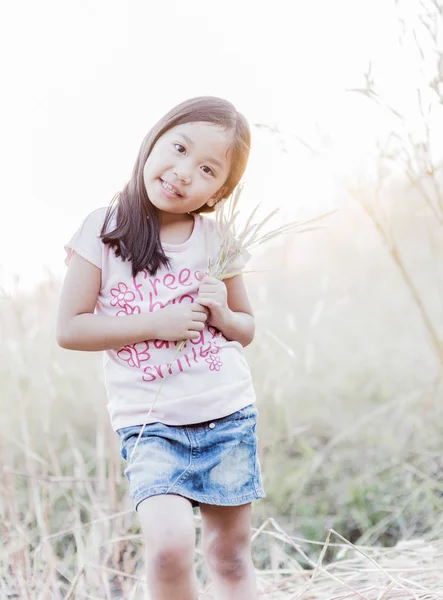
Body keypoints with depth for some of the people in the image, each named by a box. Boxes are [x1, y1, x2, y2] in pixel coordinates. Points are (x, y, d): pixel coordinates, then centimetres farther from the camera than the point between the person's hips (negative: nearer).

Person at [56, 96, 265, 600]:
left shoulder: (217, 241, 4)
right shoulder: (104, 230, -5)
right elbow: (69, 328, -7)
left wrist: (222, 316, -7)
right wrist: (157, 323, -14)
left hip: (229, 415, 3)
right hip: (150, 425, -3)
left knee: (231, 554, 10)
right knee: (170, 543, -21)